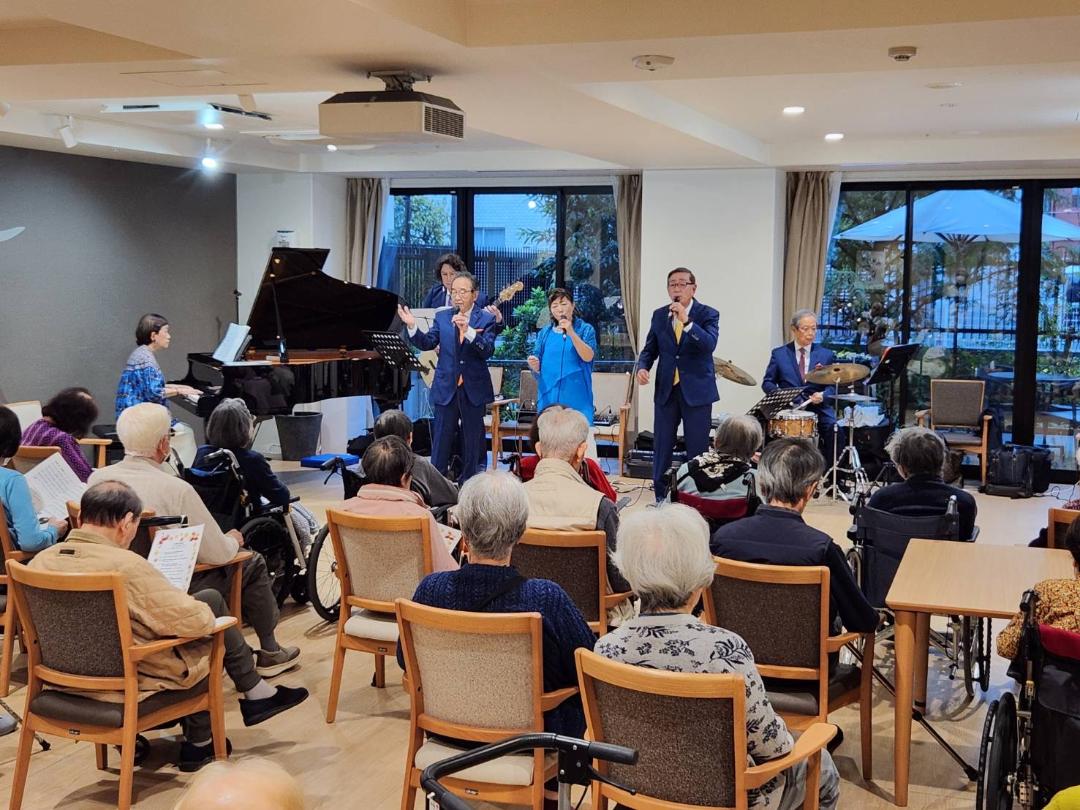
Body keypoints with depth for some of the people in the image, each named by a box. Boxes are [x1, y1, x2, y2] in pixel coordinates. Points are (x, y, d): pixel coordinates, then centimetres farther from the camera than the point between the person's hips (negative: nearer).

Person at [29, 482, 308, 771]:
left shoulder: (40, 562, -7)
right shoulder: (125, 566, -27)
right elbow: (198, 620, -24)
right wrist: (200, 609, 0)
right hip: (132, 685, -7)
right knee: (211, 601, 10)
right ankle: (255, 693, 25)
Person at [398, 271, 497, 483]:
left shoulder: (486, 319, -3)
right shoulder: (442, 317, 6)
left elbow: (487, 350, -16)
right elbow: (427, 343, -1)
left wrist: (468, 331, -31)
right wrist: (412, 326, -18)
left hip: (474, 389, -1)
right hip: (446, 388, 1)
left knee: (471, 440, 8)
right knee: (441, 439, 3)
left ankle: (467, 484, 18)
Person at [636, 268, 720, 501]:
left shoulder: (708, 314, -3)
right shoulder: (659, 315, 8)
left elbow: (709, 344, -20)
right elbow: (650, 349, 13)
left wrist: (686, 321, -28)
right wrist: (642, 367, -7)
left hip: (696, 391, -3)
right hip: (665, 390, 4)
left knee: (697, 450, 1)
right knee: (661, 447, 7)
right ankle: (661, 499, 16)